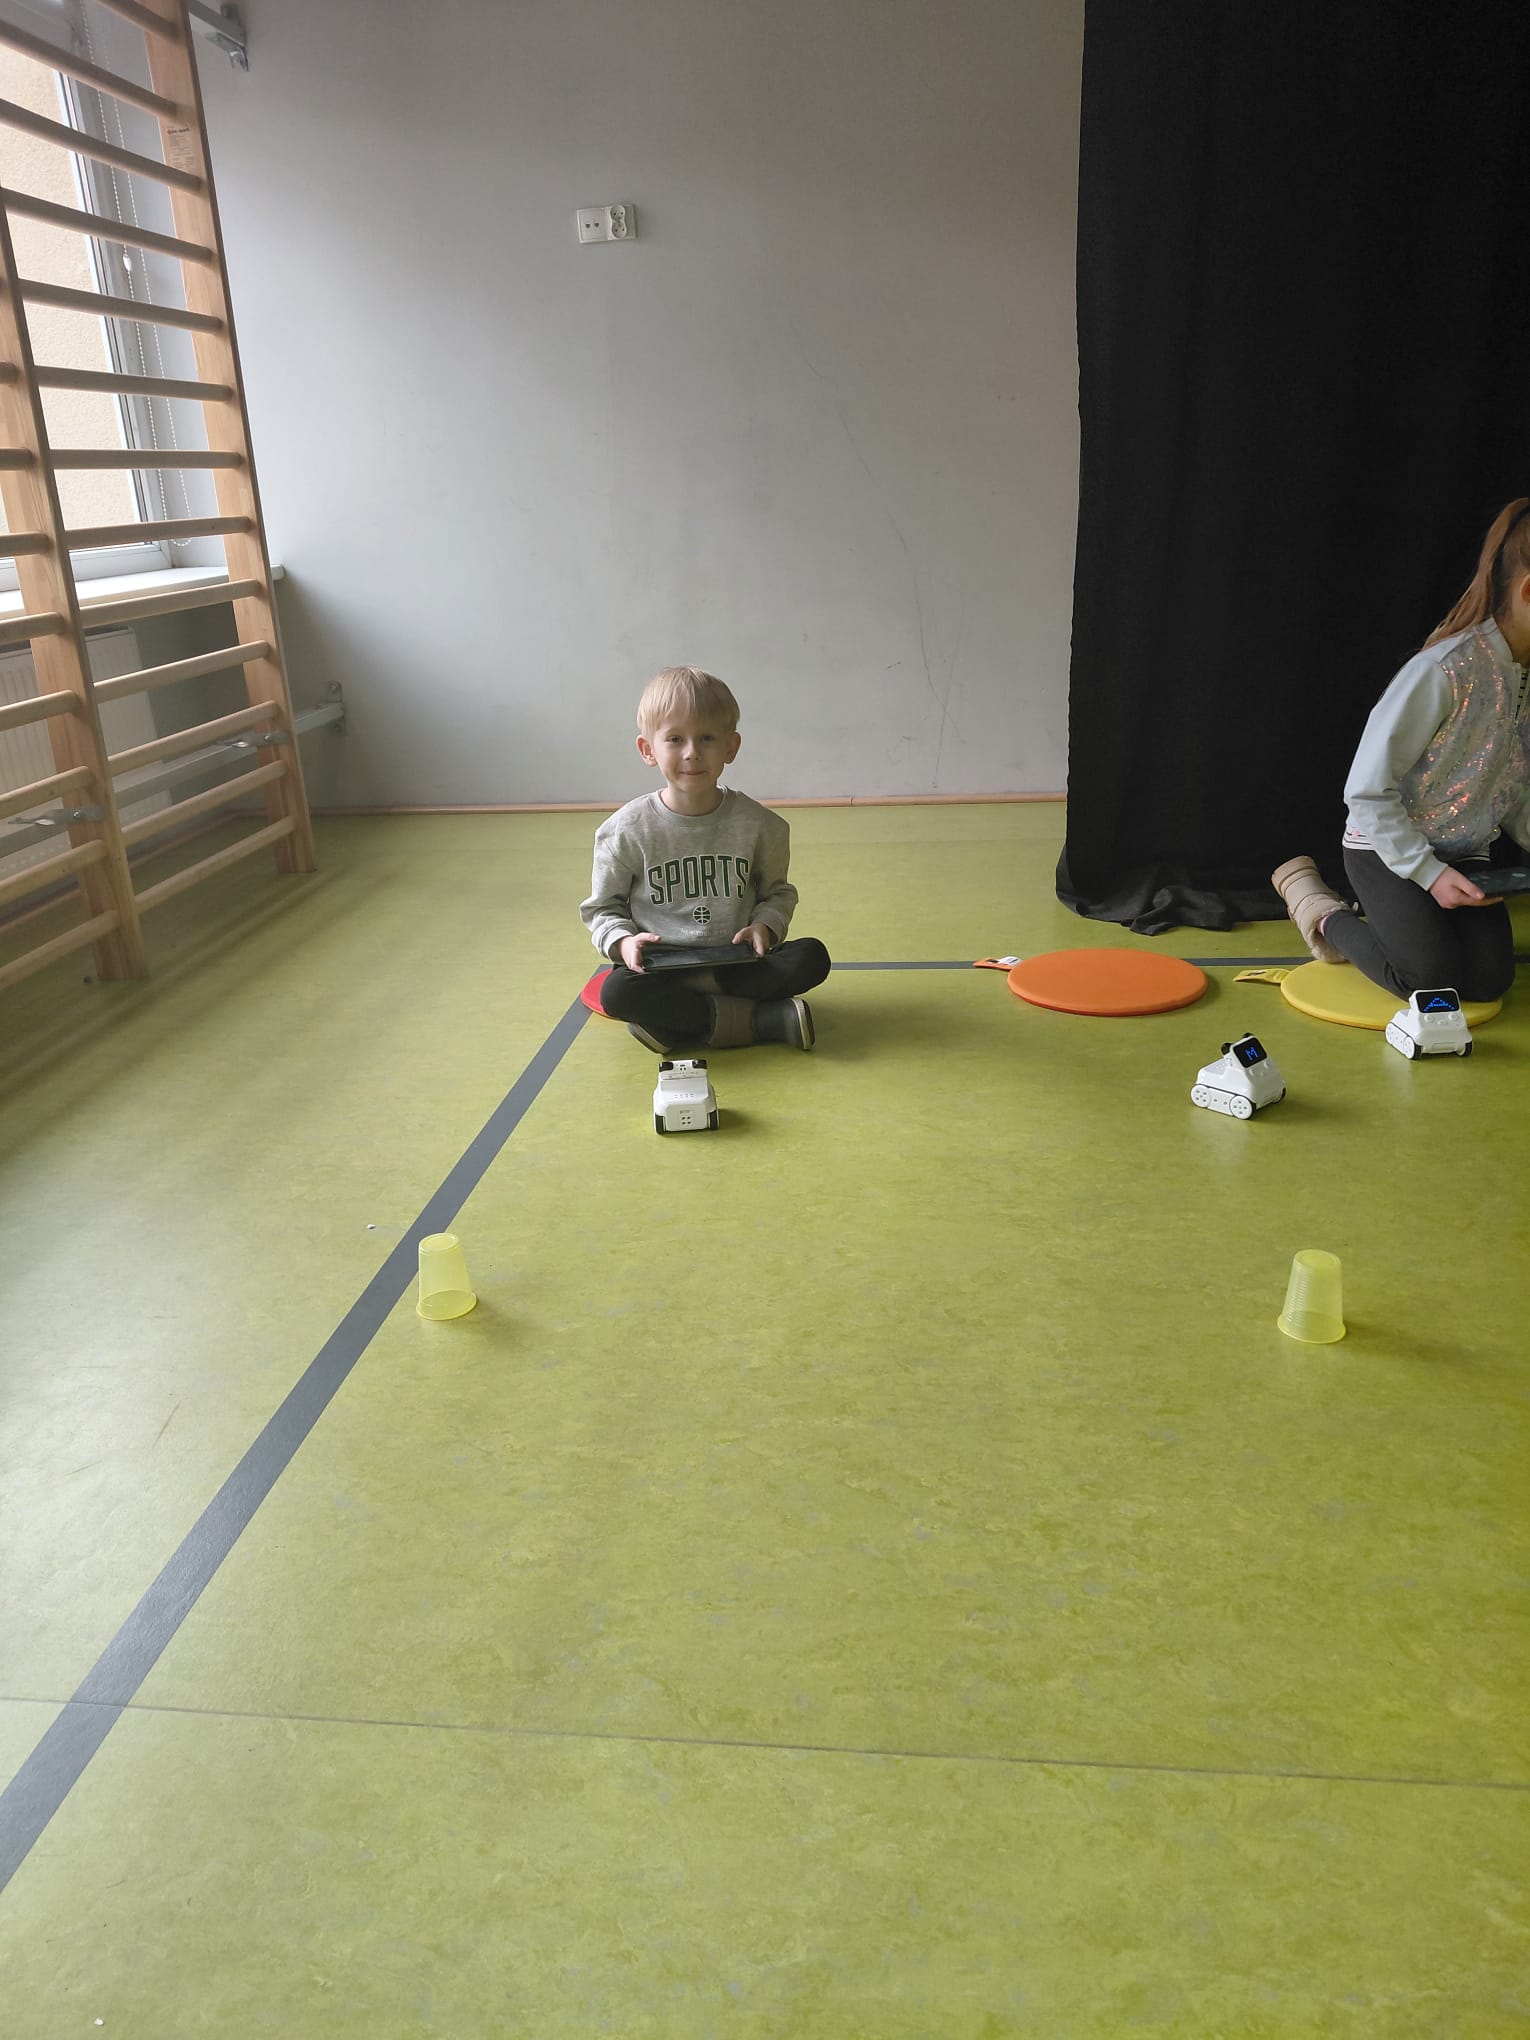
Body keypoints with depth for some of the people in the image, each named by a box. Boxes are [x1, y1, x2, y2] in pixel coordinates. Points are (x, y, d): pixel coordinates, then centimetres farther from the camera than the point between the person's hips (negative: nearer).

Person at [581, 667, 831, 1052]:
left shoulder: (758, 824, -1)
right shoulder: (628, 831, -5)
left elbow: (777, 892, 13)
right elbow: (602, 907, 5)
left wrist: (764, 926, -9)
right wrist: (623, 941, -16)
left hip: (735, 964, 2)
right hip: (661, 966, -2)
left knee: (812, 957, -22)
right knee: (617, 991, -33)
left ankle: (673, 1024, -22)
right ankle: (764, 1018, -25)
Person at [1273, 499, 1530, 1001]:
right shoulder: (1446, 671, -25)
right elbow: (1366, 790, -22)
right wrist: (1429, 873, -22)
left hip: (1464, 855, 7)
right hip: (1388, 847, -7)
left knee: (1489, 981, -7)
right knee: (1433, 981, -18)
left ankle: (1390, 922, 19)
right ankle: (1325, 914, 6)